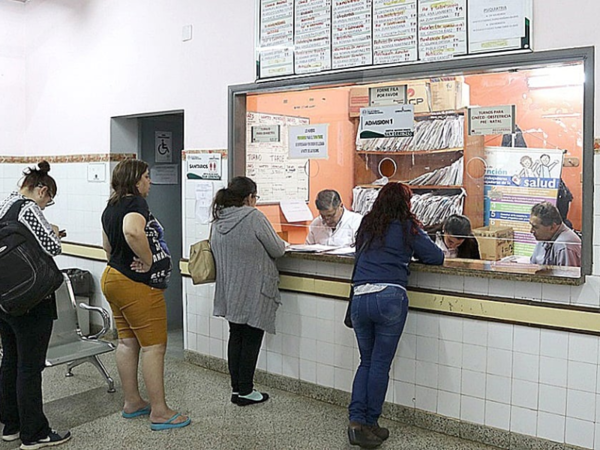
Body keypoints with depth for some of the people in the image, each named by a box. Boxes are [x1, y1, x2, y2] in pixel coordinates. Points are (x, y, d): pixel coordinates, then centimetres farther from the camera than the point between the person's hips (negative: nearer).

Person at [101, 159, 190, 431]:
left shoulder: (111, 207, 14)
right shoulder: (135, 202, -17)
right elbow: (133, 231, -37)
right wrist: (149, 261, -24)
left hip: (114, 278, 10)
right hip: (137, 286, -10)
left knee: (128, 342, 15)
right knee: (154, 346, -4)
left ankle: (132, 403, 25)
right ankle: (159, 412, 1)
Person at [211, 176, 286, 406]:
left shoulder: (218, 220, 5)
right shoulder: (253, 217, -17)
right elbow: (277, 250, -12)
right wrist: (283, 244, 12)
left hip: (229, 291, 7)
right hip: (253, 291, -7)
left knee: (235, 336, 15)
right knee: (251, 339, 3)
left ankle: (236, 387, 23)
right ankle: (245, 391, 10)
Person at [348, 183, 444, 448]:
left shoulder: (367, 225, 16)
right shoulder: (407, 228, 4)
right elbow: (437, 257, 6)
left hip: (360, 298, 4)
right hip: (389, 297, -4)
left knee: (366, 361, 16)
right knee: (380, 364, 6)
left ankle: (356, 421, 7)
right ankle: (370, 425, 14)